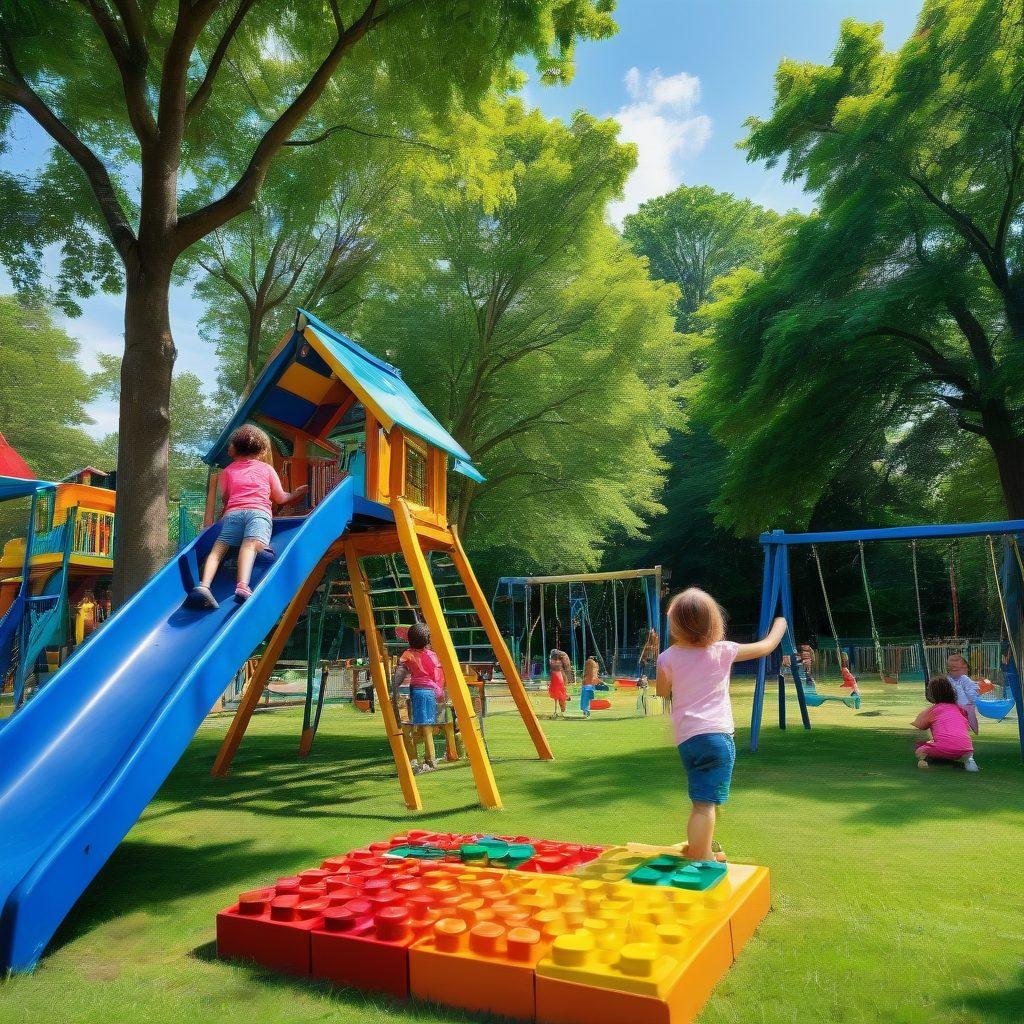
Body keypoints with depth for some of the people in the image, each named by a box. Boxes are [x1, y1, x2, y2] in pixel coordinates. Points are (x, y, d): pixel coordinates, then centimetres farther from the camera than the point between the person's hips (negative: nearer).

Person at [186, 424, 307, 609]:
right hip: (259, 511, -2)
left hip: (232, 512, 2)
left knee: (218, 548, -9)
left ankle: (204, 586, -37)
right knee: (250, 544, -27)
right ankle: (242, 587, -53)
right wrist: (296, 493, 50)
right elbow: (281, 498, 30)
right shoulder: (267, 469, 27)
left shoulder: (227, 471, 30)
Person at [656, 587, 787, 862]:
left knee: (703, 801, 20)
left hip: (686, 739, 3)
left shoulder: (668, 658, 1)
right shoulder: (722, 651, -1)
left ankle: (703, 854, 33)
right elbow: (766, 646, 14)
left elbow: (662, 691, 18)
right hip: (717, 735, -3)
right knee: (705, 804, -8)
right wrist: (779, 626, 33)